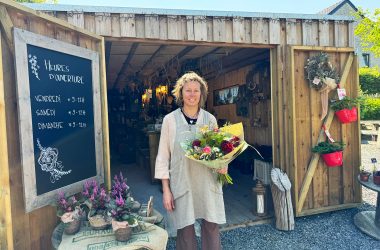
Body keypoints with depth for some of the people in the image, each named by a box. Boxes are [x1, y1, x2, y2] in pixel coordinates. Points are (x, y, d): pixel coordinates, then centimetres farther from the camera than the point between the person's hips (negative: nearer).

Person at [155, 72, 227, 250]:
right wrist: (166, 190, -3)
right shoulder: (170, 119, -2)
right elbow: (163, 157, 0)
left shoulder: (210, 119, 4)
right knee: (185, 230, 6)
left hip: (208, 183, 2)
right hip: (182, 183, -1)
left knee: (211, 228, 7)